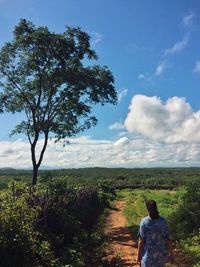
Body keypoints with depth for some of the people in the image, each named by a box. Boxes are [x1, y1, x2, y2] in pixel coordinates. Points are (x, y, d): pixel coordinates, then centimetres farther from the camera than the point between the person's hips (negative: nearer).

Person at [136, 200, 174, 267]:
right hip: (161, 253, 3)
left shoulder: (144, 222, -17)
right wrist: (171, 253, 5)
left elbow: (141, 240, -14)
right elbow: (167, 239, -7)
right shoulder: (163, 221, -10)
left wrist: (138, 255, -4)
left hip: (148, 254, -3)